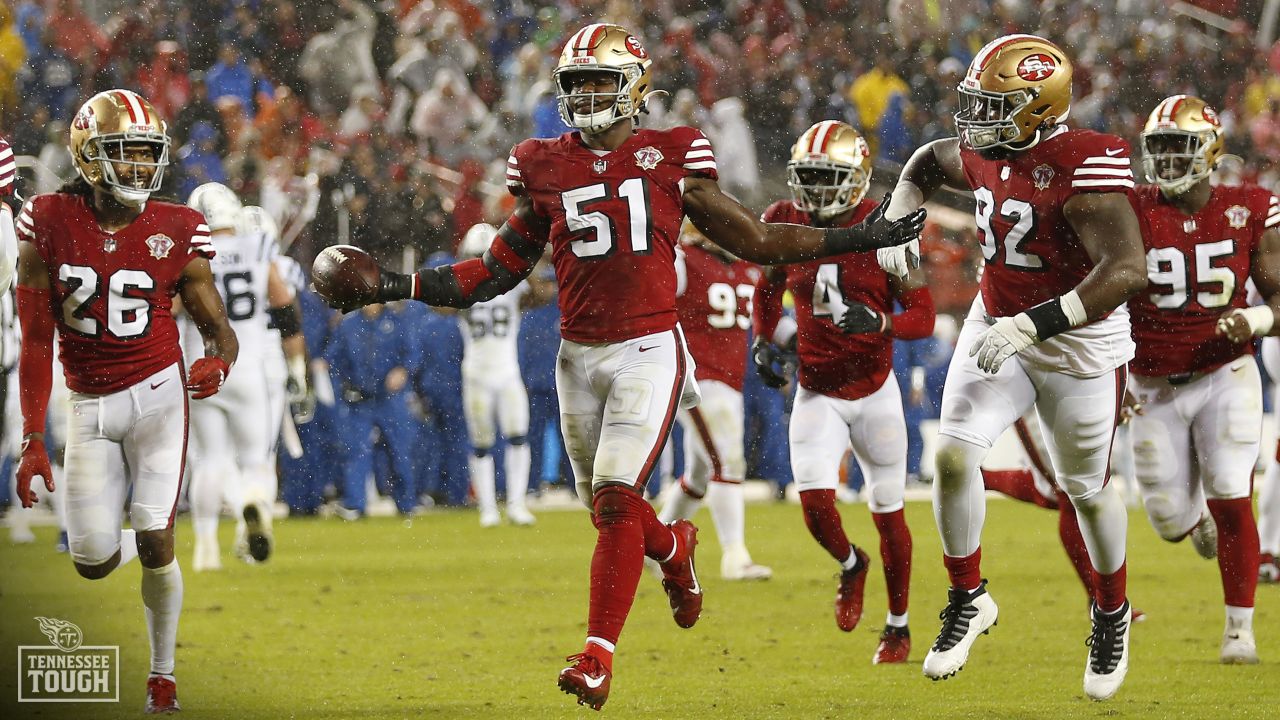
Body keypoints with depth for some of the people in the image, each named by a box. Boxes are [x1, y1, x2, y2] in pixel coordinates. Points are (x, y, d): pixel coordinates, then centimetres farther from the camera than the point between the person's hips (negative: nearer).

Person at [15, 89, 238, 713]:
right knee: (92, 562, -2)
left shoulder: (175, 232, -5)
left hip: (157, 393, -1)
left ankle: (163, 673, 12)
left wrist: (218, 363, -24)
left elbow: (217, 326, 2)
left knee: (155, 544, -10)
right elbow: (36, 341, -1)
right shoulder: (51, 224, -6)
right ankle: (151, 546, 35)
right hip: (89, 406, 1)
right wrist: (32, 439, -4)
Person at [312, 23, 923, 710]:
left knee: (615, 501, -16)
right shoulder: (543, 169, 6)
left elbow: (754, 241, 9)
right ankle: (676, 549, 47)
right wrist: (395, 286, 6)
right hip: (579, 357, 4)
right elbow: (498, 270, 14)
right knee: (607, 507, 12)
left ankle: (597, 656, -14)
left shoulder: (670, 158, -1)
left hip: (648, 351, -4)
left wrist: (861, 238, 6)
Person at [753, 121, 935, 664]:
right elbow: (768, 287, 16)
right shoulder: (785, 224, -4)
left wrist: (878, 323, -32)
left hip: (874, 391, -2)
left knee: (887, 512, 6)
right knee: (815, 503, -15)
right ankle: (851, 565, 20)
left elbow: (923, 317, -13)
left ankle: (898, 626, 23)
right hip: (816, 392, 2)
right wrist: (765, 342, 2)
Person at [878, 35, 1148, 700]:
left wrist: (1033, 325, -41)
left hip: (1080, 341, -5)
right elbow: (927, 163, 19)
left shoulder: (1087, 169, -28)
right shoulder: (982, 155, -6)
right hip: (997, 324, 5)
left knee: (1086, 489, 10)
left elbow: (1127, 270, -37)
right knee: (953, 455, -11)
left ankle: (1112, 613, 35)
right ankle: (968, 600, 8)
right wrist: (898, 221, 1)